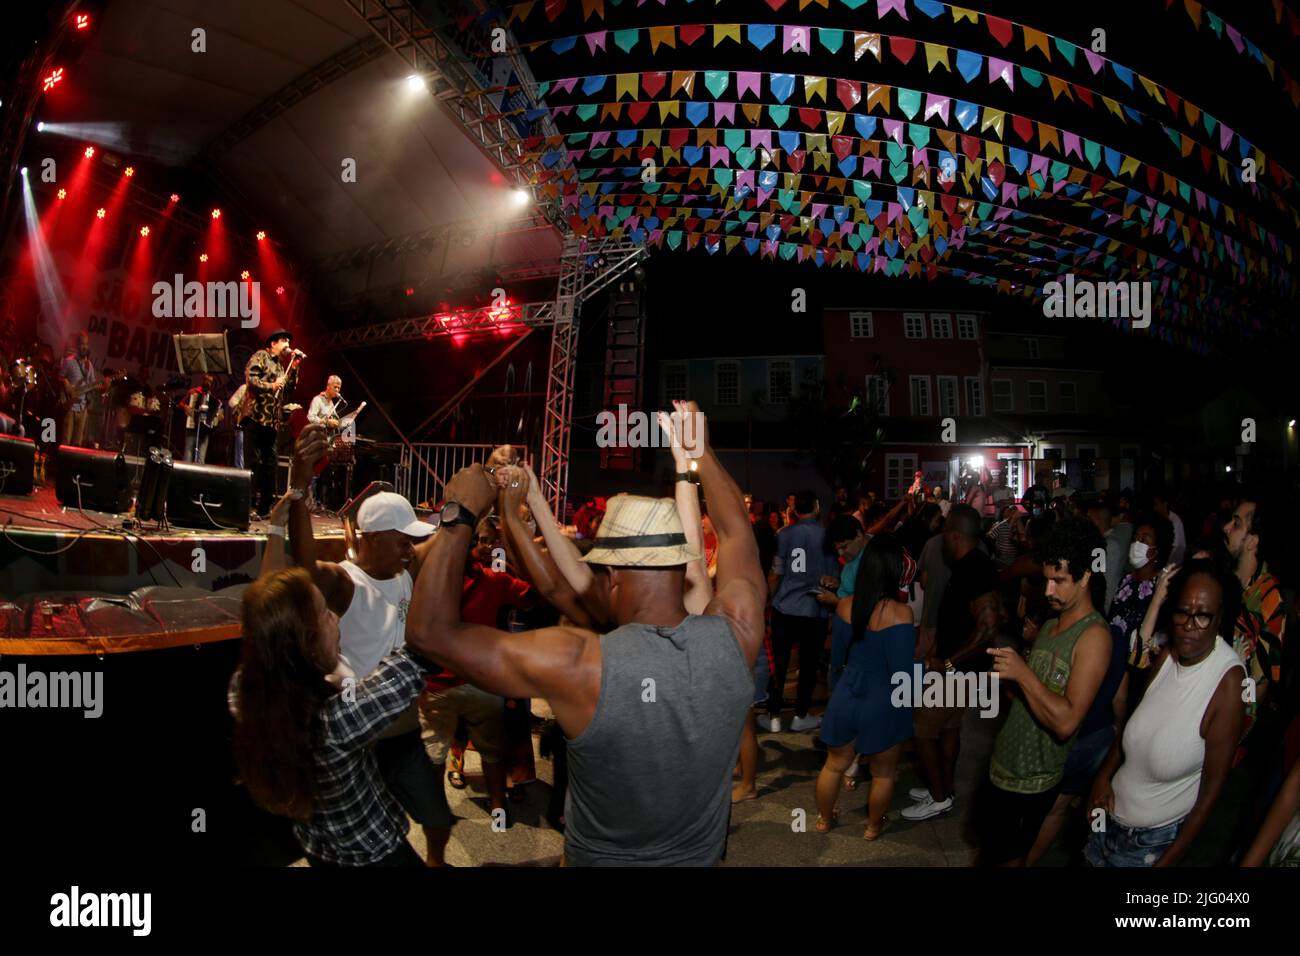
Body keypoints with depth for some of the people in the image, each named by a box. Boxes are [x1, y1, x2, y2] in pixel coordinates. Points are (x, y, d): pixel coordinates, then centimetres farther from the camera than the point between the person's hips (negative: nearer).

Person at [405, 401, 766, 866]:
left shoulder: (581, 664, -35)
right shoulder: (734, 636, -24)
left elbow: (430, 631, -28)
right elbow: (736, 531, -4)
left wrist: (459, 516, -22)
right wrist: (700, 448, 6)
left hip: (603, 858, -3)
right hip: (702, 855, 3)